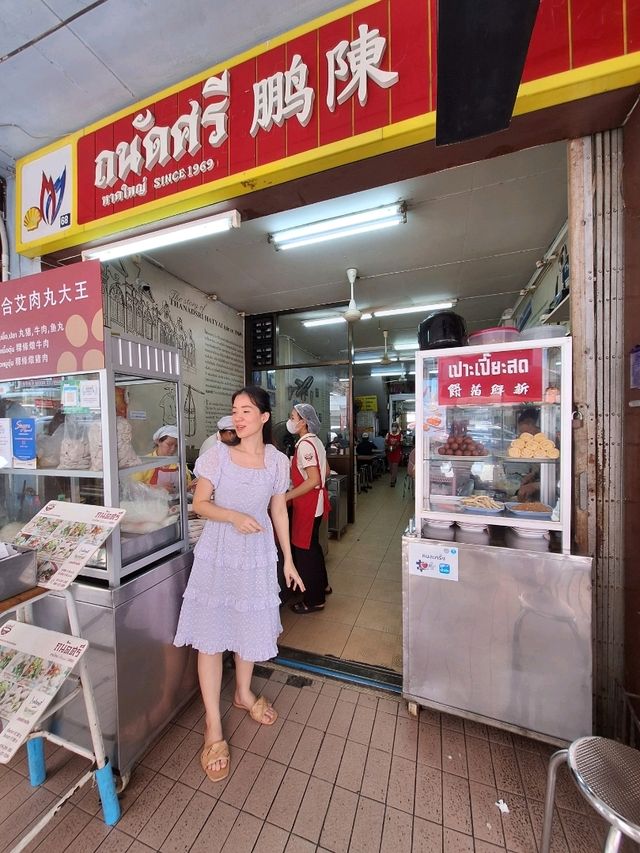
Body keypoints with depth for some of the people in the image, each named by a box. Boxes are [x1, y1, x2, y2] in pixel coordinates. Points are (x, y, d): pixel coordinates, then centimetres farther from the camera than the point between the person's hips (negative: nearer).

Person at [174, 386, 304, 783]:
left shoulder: (277, 460, -4)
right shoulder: (217, 453, -10)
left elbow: (279, 512, 3)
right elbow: (200, 504, -5)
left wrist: (289, 560, 6)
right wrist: (233, 516, -24)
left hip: (257, 555, 2)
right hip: (217, 553, -2)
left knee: (251, 627, 18)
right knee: (211, 636, 6)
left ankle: (244, 693, 47)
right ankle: (213, 727, 28)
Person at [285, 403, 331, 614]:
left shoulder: (305, 444, -21)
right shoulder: (315, 441, 8)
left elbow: (314, 480, -26)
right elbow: (325, 471, 14)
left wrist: (286, 497, -22)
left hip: (308, 503, -10)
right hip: (315, 500, 10)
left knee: (304, 549, 5)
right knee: (312, 545, 23)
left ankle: (314, 600, 22)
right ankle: (322, 585, 41)